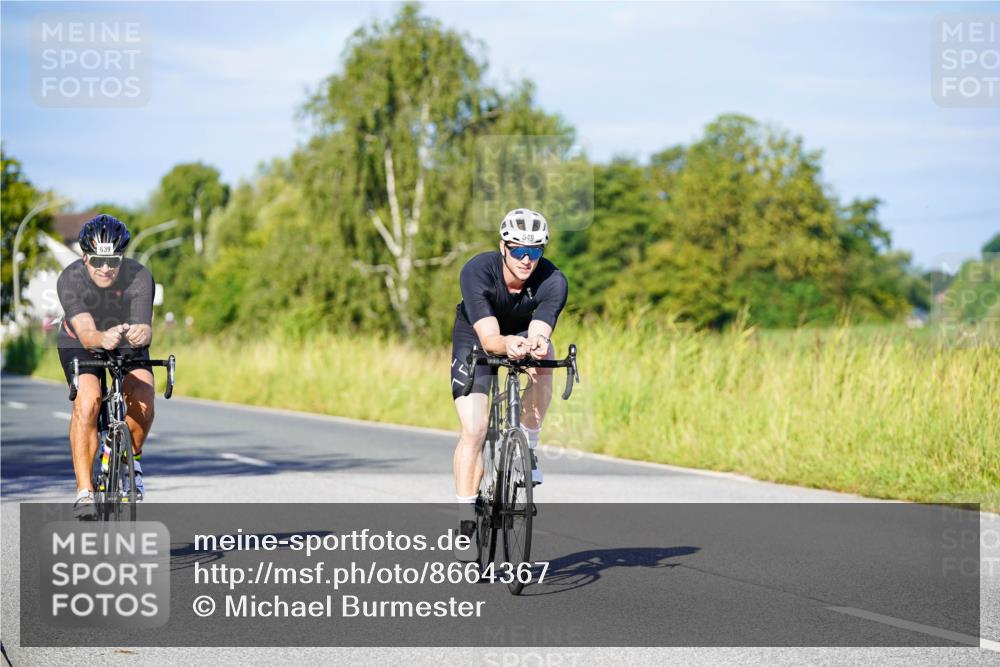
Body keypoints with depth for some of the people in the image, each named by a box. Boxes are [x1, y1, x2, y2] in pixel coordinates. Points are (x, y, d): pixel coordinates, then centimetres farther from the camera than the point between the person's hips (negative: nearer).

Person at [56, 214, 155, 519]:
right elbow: (85, 333, -40)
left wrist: (141, 333, -64)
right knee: (87, 403, -28)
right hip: (80, 345, -1)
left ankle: (130, 457, 4)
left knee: (143, 402, -26)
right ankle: (84, 492, -22)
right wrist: (102, 339, -64)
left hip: (128, 345, 1)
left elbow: (144, 329, -39)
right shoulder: (70, 279, -29)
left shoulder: (139, 277, -28)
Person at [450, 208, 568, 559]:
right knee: (474, 430, -16)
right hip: (475, 339, -2)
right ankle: (466, 522, -6)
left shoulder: (553, 282, -29)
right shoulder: (476, 271, -33)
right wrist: (508, 344, -62)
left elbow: (538, 334, -38)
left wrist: (536, 347, -61)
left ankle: (527, 448, -17)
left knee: (544, 356, -35)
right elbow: (489, 338, -40)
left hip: (523, 332, 2)